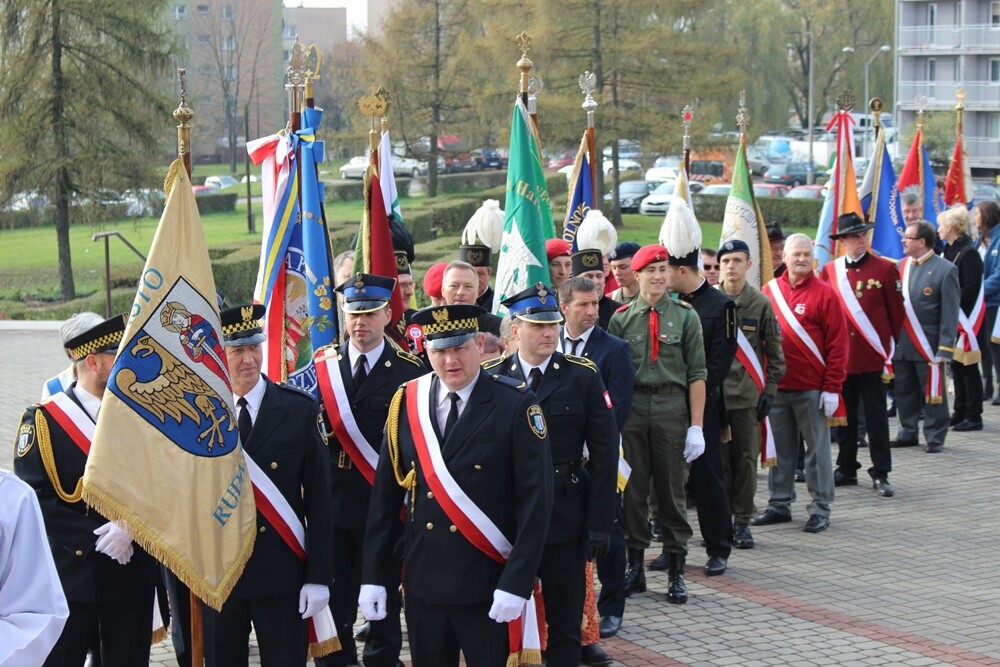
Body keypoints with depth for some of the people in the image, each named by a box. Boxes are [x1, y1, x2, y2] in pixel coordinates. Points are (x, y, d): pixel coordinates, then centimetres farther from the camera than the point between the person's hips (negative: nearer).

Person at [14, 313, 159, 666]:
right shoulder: (43, 421, -4)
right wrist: (99, 538, -17)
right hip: (68, 579, -4)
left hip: (132, 575, 4)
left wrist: (130, 528, -15)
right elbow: (35, 499, -11)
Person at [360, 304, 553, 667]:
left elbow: (536, 500, -10)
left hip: (488, 584, -4)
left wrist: (516, 583, -16)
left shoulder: (516, 406, -8)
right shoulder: (406, 403, 3)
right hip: (422, 581, 4)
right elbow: (385, 495, 5)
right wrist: (373, 577, 2)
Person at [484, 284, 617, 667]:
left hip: (565, 518, -1)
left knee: (565, 624, 6)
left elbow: (604, 454, -4)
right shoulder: (491, 379, 1)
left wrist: (600, 523, -9)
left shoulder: (583, 376, -2)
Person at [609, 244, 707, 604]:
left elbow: (697, 374, 0)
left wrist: (696, 426, -5)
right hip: (631, 406, 1)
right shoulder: (621, 318, 4)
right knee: (632, 489, 6)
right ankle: (635, 566, 17)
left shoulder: (685, 316, 2)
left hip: (672, 404, -1)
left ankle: (676, 571, 12)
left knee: (672, 489, 4)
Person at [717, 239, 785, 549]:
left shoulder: (761, 303, 2)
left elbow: (774, 351, 5)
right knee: (717, 460, 4)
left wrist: (770, 389, -1)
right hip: (712, 394, 0)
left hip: (748, 396, 0)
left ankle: (742, 521, 12)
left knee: (746, 460, 4)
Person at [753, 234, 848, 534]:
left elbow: (837, 344, -6)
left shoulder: (824, 293, -5)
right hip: (776, 387, 4)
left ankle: (821, 508, 9)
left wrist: (832, 388, -10)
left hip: (812, 389, -4)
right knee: (779, 449, 11)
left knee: (817, 449, 3)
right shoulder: (769, 291, 6)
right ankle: (779, 504, 20)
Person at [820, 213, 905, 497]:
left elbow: (896, 312, 2)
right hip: (841, 356, 3)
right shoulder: (829, 271, 5)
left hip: (874, 357, -3)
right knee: (845, 415, 11)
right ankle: (847, 469, 21)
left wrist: (890, 345, 1)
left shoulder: (885, 269, -2)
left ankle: (881, 474, 7)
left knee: (876, 416, 1)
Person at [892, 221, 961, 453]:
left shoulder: (945, 270, -8)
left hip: (928, 345, -5)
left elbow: (950, 313, -9)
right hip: (901, 345, 5)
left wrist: (944, 348, -14)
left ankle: (935, 438, 12)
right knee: (904, 394, 12)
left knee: (933, 393, 2)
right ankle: (907, 433, 24)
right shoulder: (901, 266, 8)